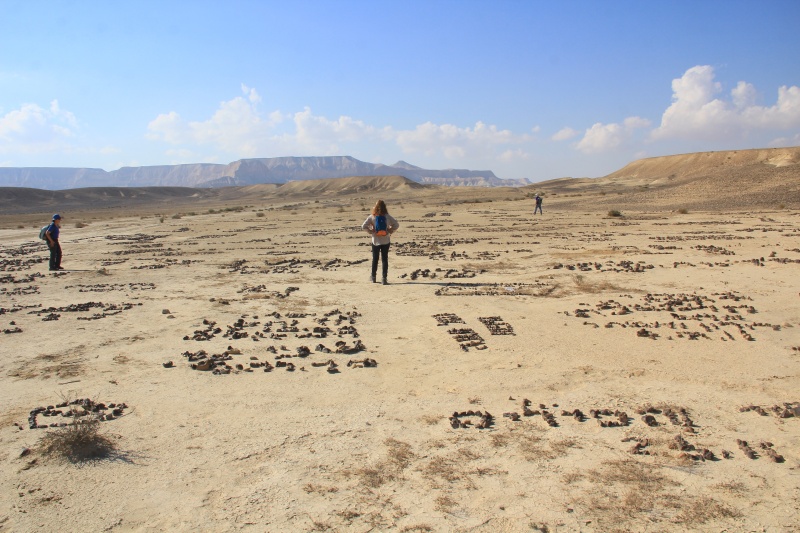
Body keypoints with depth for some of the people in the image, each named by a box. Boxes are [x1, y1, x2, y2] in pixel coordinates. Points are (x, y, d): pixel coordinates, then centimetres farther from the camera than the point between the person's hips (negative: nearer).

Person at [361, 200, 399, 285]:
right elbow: (397, 224, -1)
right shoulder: (388, 216, -4)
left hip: (376, 241, 0)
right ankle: (384, 279, -1)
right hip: (386, 241, 0)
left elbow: (363, 226, -11)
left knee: (375, 259, 14)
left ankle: (373, 277, 24)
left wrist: (371, 231, -2)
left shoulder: (372, 217, -7)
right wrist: (390, 231, 2)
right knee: (384, 259, 3)